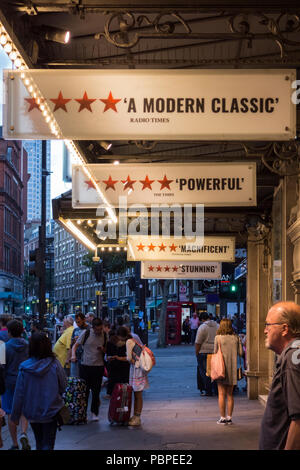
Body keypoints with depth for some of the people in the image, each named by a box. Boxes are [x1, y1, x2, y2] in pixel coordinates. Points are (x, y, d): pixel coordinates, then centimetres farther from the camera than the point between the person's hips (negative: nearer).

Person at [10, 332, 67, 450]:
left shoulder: (24, 368, -12)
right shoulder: (55, 364, -15)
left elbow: (19, 393, -7)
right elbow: (63, 387, -4)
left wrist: (15, 415, 2)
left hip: (32, 413, 2)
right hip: (51, 411, -2)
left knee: (39, 442, 23)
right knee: (48, 444, 5)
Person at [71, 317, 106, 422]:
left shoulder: (105, 335, 2)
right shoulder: (86, 334, -4)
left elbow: (107, 350, 13)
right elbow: (76, 345, 1)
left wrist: (103, 349, -10)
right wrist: (73, 355, -17)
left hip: (98, 366, 1)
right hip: (85, 365, -1)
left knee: (96, 391, 3)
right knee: (84, 390, 4)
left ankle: (94, 413, 14)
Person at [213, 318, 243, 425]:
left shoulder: (218, 337, -9)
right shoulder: (236, 338, 1)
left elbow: (215, 352, -7)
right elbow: (240, 353, 2)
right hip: (232, 368, 3)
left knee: (221, 394, 2)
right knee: (230, 394, 12)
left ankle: (223, 418, 2)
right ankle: (229, 417, 13)